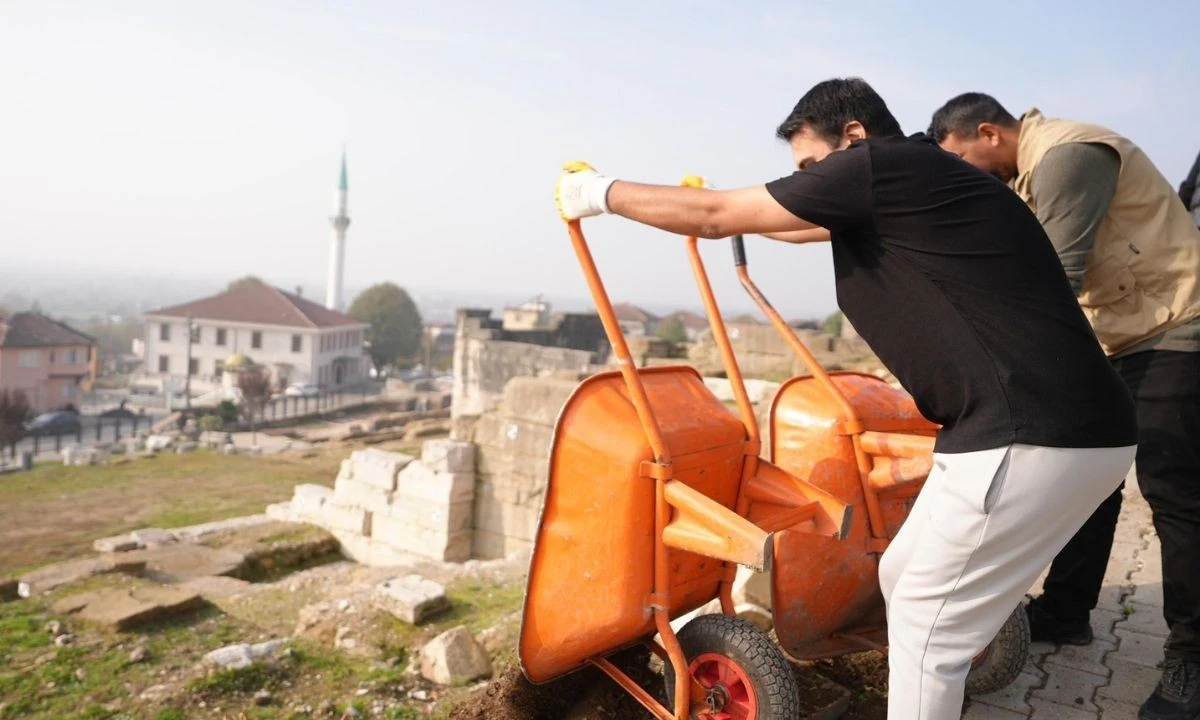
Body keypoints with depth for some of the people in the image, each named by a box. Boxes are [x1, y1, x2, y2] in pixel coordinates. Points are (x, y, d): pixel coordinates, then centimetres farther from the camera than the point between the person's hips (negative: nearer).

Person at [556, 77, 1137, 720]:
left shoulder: (879, 165, -9)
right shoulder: (911, 187, 18)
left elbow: (715, 217, -3)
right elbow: (806, 226, 36)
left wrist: (602, 193, 10)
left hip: (1033, 439, -10)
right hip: (1049, 426, 10)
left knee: (925, 624, 1)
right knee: (903, 579, 18)